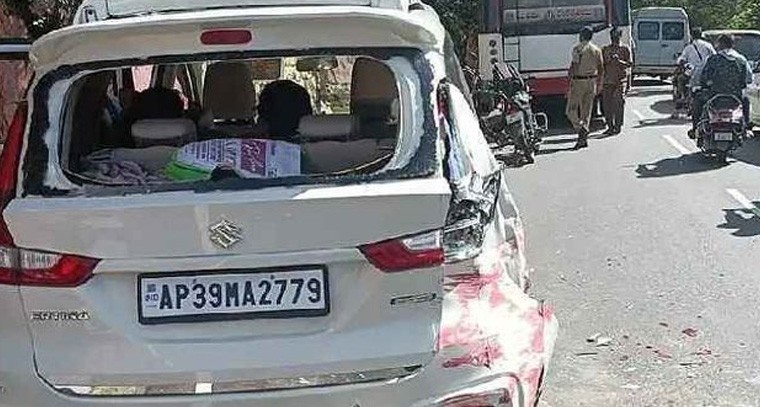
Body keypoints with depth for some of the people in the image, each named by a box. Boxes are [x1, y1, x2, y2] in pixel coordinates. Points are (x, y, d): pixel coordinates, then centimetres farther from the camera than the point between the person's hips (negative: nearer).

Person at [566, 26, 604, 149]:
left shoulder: (578, 49, -10)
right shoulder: (596, 50, 9)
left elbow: (574, 67, -16)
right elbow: (601, 69, 11)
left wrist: (570, 83, -13)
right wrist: (598, 85, 19)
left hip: (579, 81, -6)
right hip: (592, 82, 6)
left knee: (571, 110, 2)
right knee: (586, 111, 10)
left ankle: (581, 129, -19)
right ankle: (583, 139, 10)